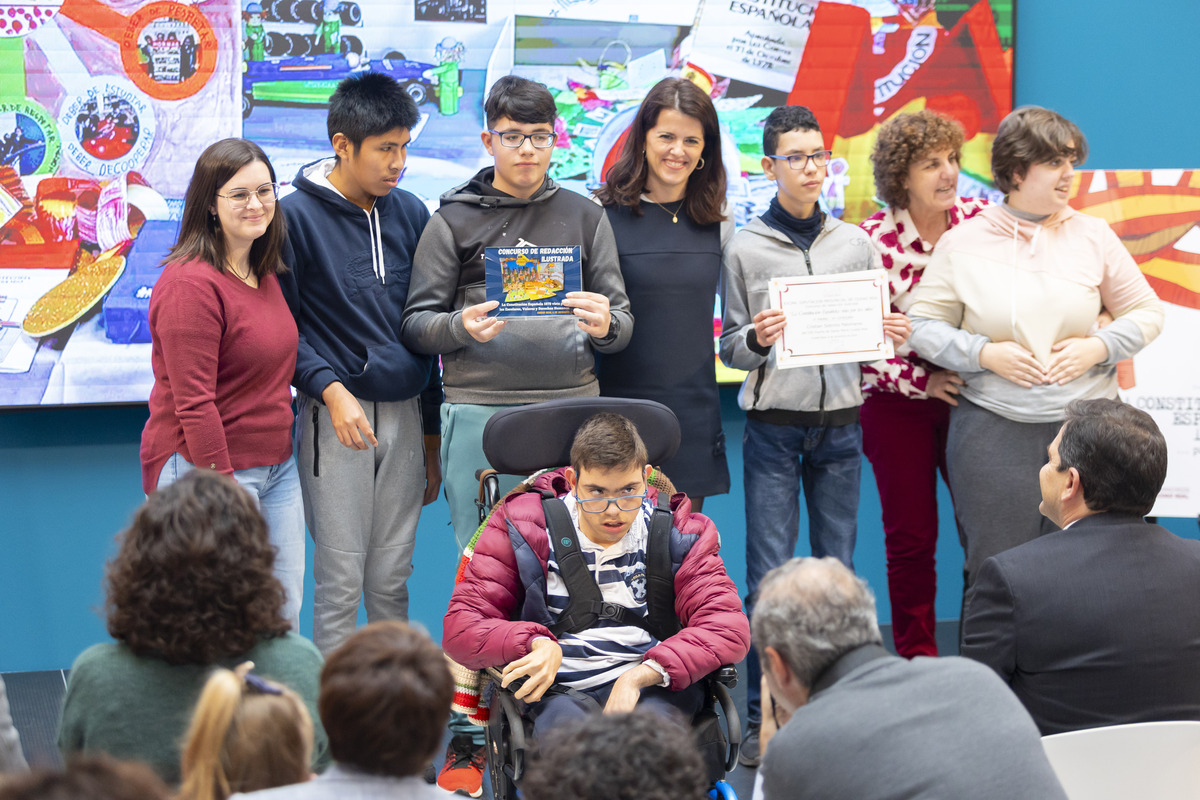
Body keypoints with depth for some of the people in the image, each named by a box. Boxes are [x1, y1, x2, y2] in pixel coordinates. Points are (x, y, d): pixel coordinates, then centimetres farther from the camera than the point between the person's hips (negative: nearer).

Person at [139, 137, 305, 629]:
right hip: (207, 470, -9)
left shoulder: (265, 274, 13)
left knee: (285, 615, 8)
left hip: (276, 468, 9)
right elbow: (193, 402, -19)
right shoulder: (191, 284, -16)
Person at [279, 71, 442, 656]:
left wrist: (433, 436, 15)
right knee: (341, 579, -2)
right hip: (335, 414, -4)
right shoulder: (297, 216, -6)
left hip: (405, 412, 4)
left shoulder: (411, 214, 10)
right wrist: (331, 389, -19)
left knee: (393, 576, 10)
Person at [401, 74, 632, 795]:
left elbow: (622, 321, 10)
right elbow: (417, 322, 5)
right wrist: (462, 326, -15)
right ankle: (470, 736, 7)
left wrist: (604, 323, -12)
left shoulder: (585, 216, 12)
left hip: (571, 408, 2)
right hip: (479, 409, -2)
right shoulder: (454, 220, 7)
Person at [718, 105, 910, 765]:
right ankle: (761, 715, 3)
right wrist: (756, 340, -18)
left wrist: (891, 335, -6)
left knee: (838, 568, 6)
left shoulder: (855, 243, 9)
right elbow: (730, 349, 3)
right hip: (773, 425, -3)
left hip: (839, 421, 3)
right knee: (769, 573, -4)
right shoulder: (745, 248, 0)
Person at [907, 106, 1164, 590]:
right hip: (992, 431, -1)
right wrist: (985, 354, -10)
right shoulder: (962, 242, 1)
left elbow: (1146, 313, 12)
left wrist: (1098, 347, -6)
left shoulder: (1093, 235, 6)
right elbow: (923, 326, 4)